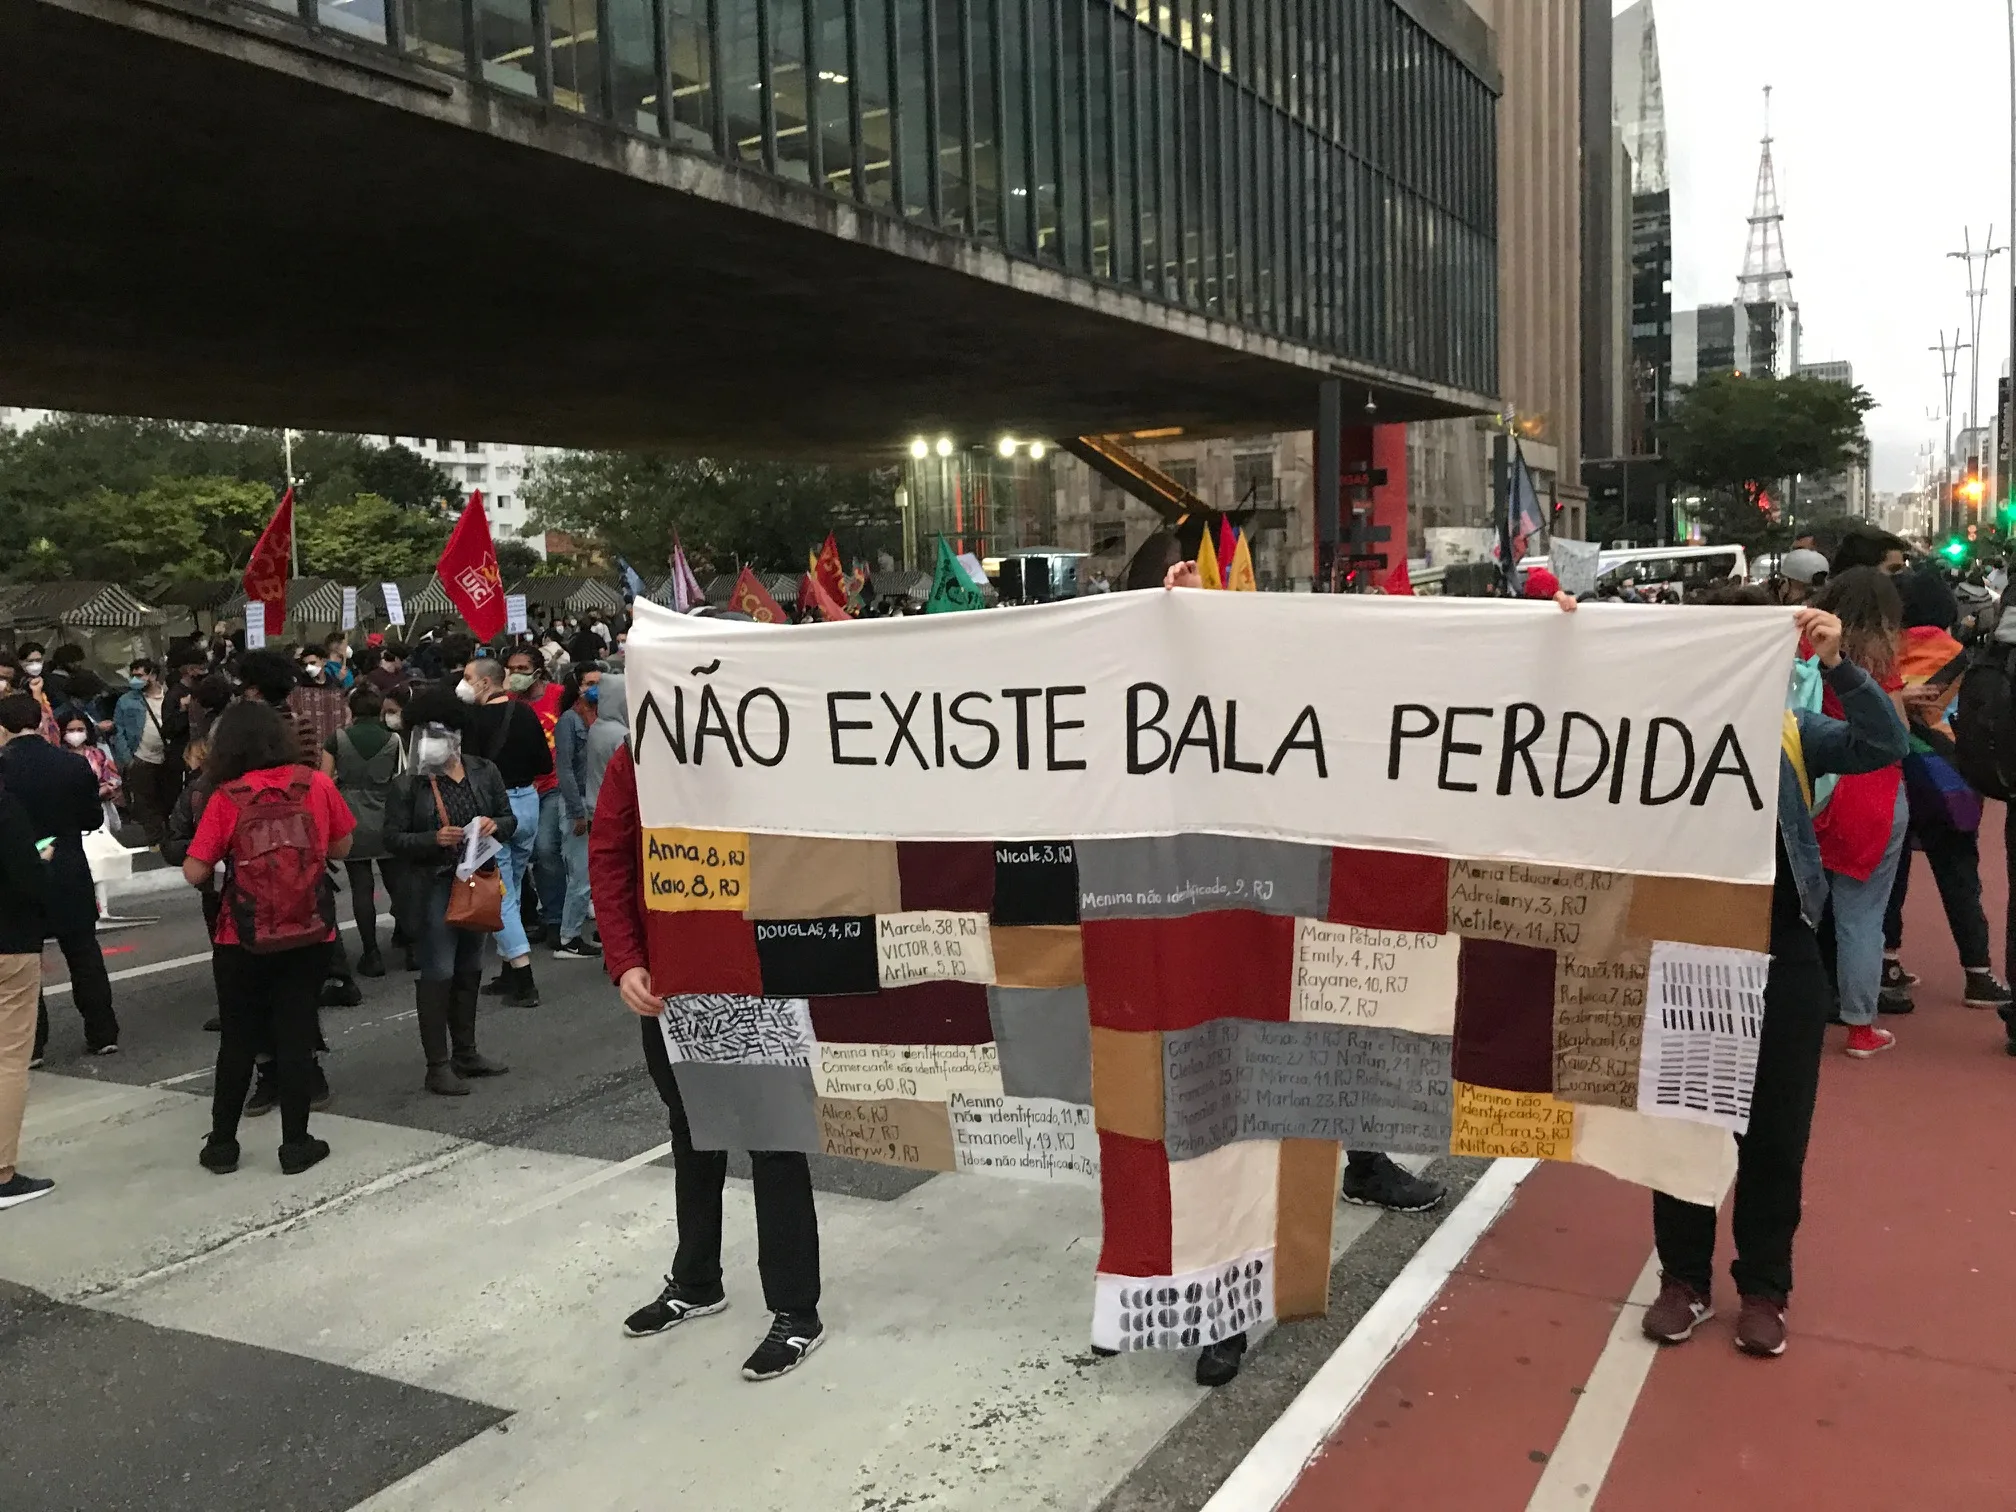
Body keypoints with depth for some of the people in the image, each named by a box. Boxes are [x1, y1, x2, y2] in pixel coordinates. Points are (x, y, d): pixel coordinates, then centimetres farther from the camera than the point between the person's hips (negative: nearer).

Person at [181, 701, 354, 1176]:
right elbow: (341, 848, 6)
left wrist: (229, 854, 10)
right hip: (309, 935, 1)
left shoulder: (227, 798, -10)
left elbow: (194, 873, -9)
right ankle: (296, 1144, 14)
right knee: (296, 1036, 9)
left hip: (243, 940, -1)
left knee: (238, 1039, 13)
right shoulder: (316, 785, -4)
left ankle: (222, 1145, 23)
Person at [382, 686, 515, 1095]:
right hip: (433, 887, -4)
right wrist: (434, 839, -22)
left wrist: (495, 825, -12)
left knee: (469, 969, 15)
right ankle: (438, 1065, 3)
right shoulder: (407, 785, -7)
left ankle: (466, 1052, 28)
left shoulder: (484, 772, 2)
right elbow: (393, 838, -7)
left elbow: (509, 818, 10)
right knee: (437, 973, -4)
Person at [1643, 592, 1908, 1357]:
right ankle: (1685, 1278, 24)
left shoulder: (1795, 733, 5)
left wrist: (1838, 665, -20)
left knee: (1775, 1130, 10)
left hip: (1781, 952, 1)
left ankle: (1763, 1289, 25)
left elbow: (1885, 744, -7)